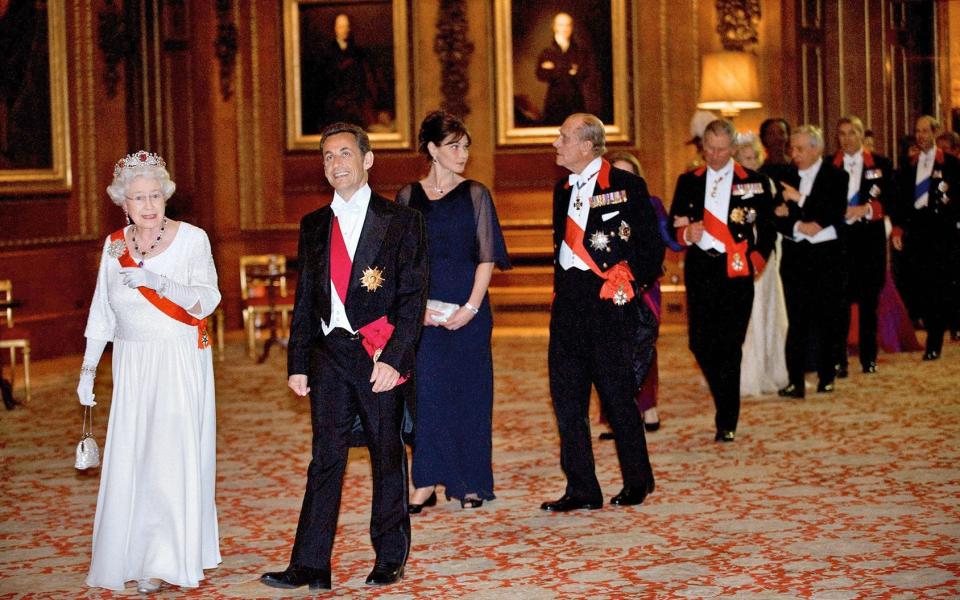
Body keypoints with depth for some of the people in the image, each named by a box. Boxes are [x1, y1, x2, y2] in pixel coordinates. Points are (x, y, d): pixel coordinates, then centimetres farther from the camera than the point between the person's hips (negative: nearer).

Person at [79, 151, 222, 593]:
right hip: (132, 368, 4)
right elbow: (102, 313, 14)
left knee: (173, 457, -7)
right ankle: (133, 555, 12)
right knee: (130, 461, 3)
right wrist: (88, 369, 12)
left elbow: (207, 299, -14)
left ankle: (167, 561, -3)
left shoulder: (191, 239, -4)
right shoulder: (114, 245, 7)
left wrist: (158, 281, -28)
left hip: (181, 367, -4)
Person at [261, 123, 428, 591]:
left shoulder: (400, 222, -1)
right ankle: (310, 566, 1)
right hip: (328, 355, 3)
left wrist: (392, 357, -15)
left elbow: (413, 297, -6)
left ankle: (390, 559, 18)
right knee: (325, 458, 1)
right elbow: (304, 298, 14)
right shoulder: (314, 226, 12)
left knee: (387, 456, 6)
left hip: (379, 356, -3)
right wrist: (297, 364, 8)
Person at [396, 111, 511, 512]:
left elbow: (487, 256, -1)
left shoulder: (475, 195, 4)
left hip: (467, 304, 0)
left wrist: (472, 306, -12)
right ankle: (426, 483, 0)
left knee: (468, 389, 3)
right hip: (422, 307, 1)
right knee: (426, 388, -4)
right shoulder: (409, 197, 6)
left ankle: (469, 482, 12)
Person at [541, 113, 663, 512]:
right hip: (568, 303, 7)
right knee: (567, 397, 4)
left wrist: (632, 287, -4)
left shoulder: (626, 187, -6)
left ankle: (637, 481, 17)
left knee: (617, 395, 0)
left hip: (608, 303, -7)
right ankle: (581, 489, 12)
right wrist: (562, 290, 13)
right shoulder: (564, 190, 14)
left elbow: (652, 247, -4)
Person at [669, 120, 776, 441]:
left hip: (737, 273, -2)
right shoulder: (688, 182, 12)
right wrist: (688, 234, -10)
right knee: (700, 343, -2)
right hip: (700, 273, 2)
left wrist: (757, 261, -5)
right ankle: (726, 401, 23)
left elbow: (767, 229, 7)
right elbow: (674, 226, 11)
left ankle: (726, 423, 4)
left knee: (730, 347, -4)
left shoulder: (755, 183, 6)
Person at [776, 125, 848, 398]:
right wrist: (797, 226, -16)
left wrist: (799, 201, -14)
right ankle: (795, 381, -3)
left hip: (826, 255, -2)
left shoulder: (836, 176, -1)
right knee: (796, 319, -3)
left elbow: (835, 215, -13)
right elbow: (779, 217, 4)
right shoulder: (787, 177, 9)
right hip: (795, 257, 2)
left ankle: (826, 377, 15)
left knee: (826, 318, 4)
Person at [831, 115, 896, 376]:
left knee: (869, 299, 6)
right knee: (839, 300, -5)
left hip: (870, 238, 1)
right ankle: (839, 360, -1)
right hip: (838, 237, -1)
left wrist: (867, 208, -13)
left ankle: (869, 358, 15)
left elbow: (890, 198, 2)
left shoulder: (880, 164, 7)